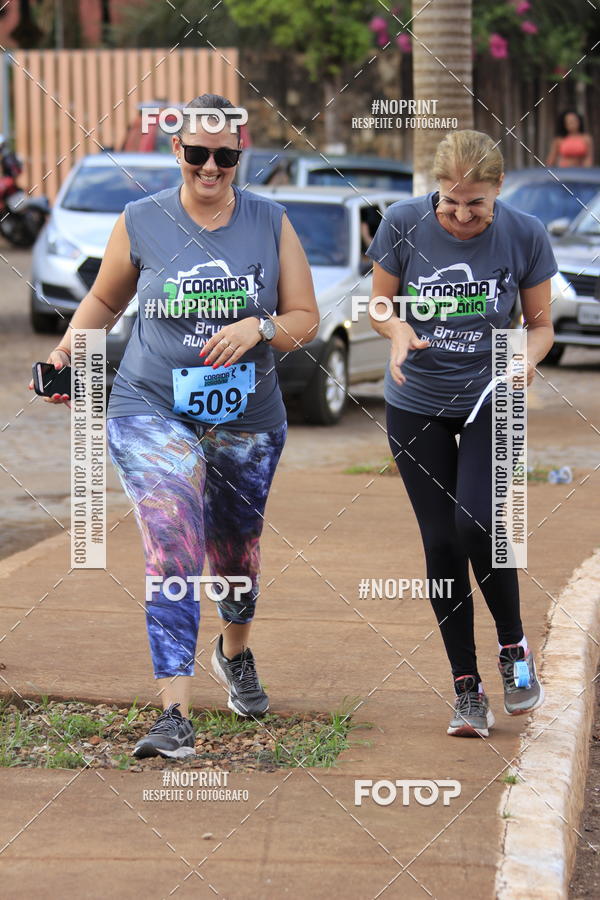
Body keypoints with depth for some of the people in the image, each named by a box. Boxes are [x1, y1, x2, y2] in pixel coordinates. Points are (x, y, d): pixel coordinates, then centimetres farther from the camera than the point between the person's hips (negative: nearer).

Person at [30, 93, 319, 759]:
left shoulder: (271, 224, -1)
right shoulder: (140, 223, -4)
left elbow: (305, 318, 1)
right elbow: (104, 300, 11)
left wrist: (257, 329, -19)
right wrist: (67, 351, -6)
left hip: (248, 421, 3)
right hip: (152, 411, -3)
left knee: (236, 552, 20)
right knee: (173, 551, -20)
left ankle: (235, 654, 52)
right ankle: (174, 716, -23)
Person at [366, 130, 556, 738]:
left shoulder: (525, 236, -13)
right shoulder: (403, 224, -13)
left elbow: (540, 324, -2)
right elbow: (379, 305, 0)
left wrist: (527, 357, -23)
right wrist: (399, 330, -22)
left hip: (490, 400, -1)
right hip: (417, 406, 1)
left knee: (475, 522, -20)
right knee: (441, 541, 0)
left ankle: (513, 646, 6)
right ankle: (467, 689, 11)